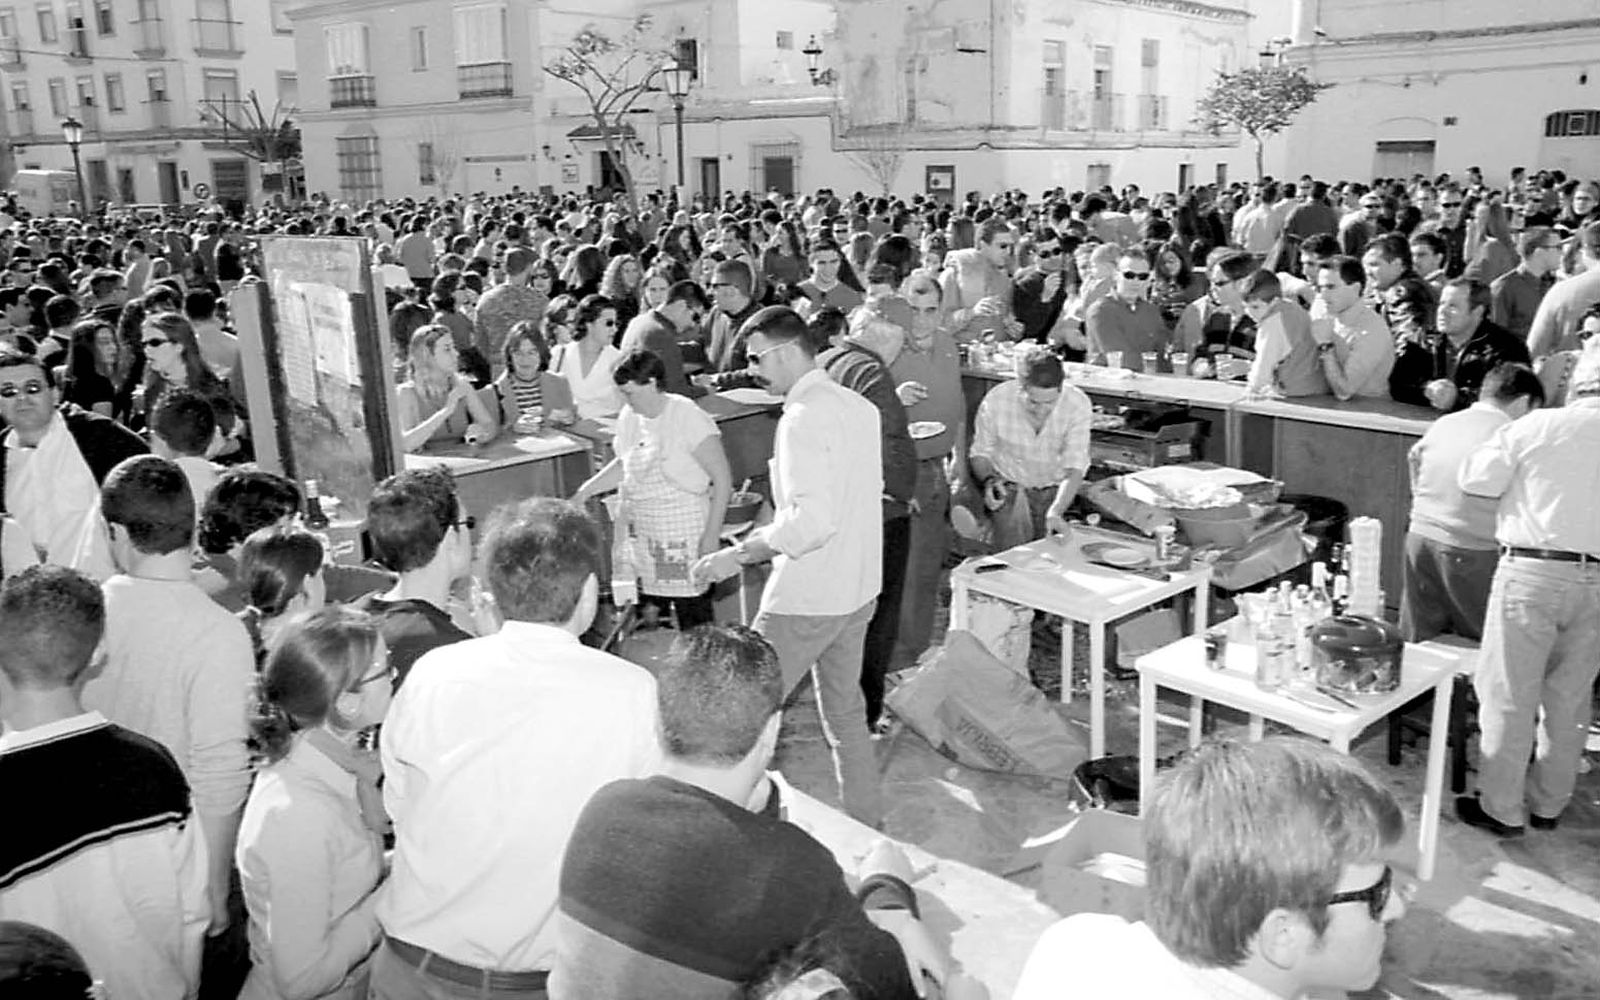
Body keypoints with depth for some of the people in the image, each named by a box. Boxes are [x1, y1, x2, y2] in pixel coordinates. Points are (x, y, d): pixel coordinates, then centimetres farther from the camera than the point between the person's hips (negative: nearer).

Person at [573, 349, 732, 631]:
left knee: (694, 622, -2)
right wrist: (587, 490, 11)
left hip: (685, 531, -6)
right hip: (641, 532, 6)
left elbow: (723, 479, -14)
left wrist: (712, 534, -18)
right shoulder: (629, 418, 5)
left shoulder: (689, 418, -15)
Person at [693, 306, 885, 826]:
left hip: (807, 597, -9)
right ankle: (868, 827, 31)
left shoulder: (803, 418, -19)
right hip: (858, 587, 9)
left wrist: (740, 554, -21)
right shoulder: (858, 406, 7)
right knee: (845, 710, 20)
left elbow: (812, 522, -28)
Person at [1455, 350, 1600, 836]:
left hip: (1533, 571, -4)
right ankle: (1548, 804, 28)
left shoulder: (1537, 427, -7)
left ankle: (1501, 809, 14)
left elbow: (1475, 480, -4)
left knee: (1510, 697, 6)